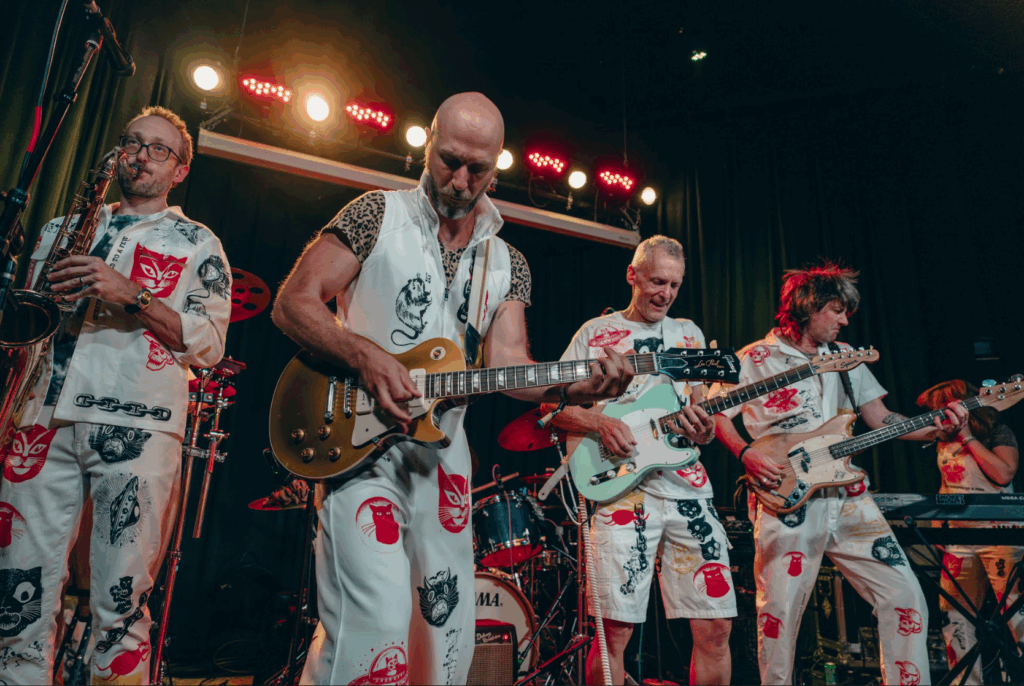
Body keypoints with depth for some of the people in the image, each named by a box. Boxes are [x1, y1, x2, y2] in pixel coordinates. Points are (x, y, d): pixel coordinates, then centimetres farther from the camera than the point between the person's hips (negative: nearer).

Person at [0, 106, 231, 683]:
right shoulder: (65, 227, 24)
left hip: (139, 424, -3)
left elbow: (210, 342, 3)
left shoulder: (198, 244, 14)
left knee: (122, 602, -5)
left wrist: (133, 295, -10)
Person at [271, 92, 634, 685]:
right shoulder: (379, 214, 1)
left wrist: (574, 388, -20)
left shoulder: (507, 263, 11)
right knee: (378, 622, -19)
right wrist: (364, 355, -21)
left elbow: (506, 361, 0)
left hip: (443, 452, 5)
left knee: (449, 625, 10)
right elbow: (293, 302, -4)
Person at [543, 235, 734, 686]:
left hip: (689, 487, 4)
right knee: (615, 629, -8)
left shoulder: (689, 335, 19)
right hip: (622, 485, -4)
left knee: (716, 627, 3)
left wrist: (702, 429, -3)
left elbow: (701, 404, 21)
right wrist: (601, 423, -14)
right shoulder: (596, 332, 8)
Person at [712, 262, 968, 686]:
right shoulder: (753, 361, 0)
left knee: (905, 597, 3)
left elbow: (881, 420, 15)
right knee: (780, 613, -2)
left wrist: (938, 428, -1)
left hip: (850, 499, 5)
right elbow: (716, 415, -2)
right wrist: (746, 455, -17)